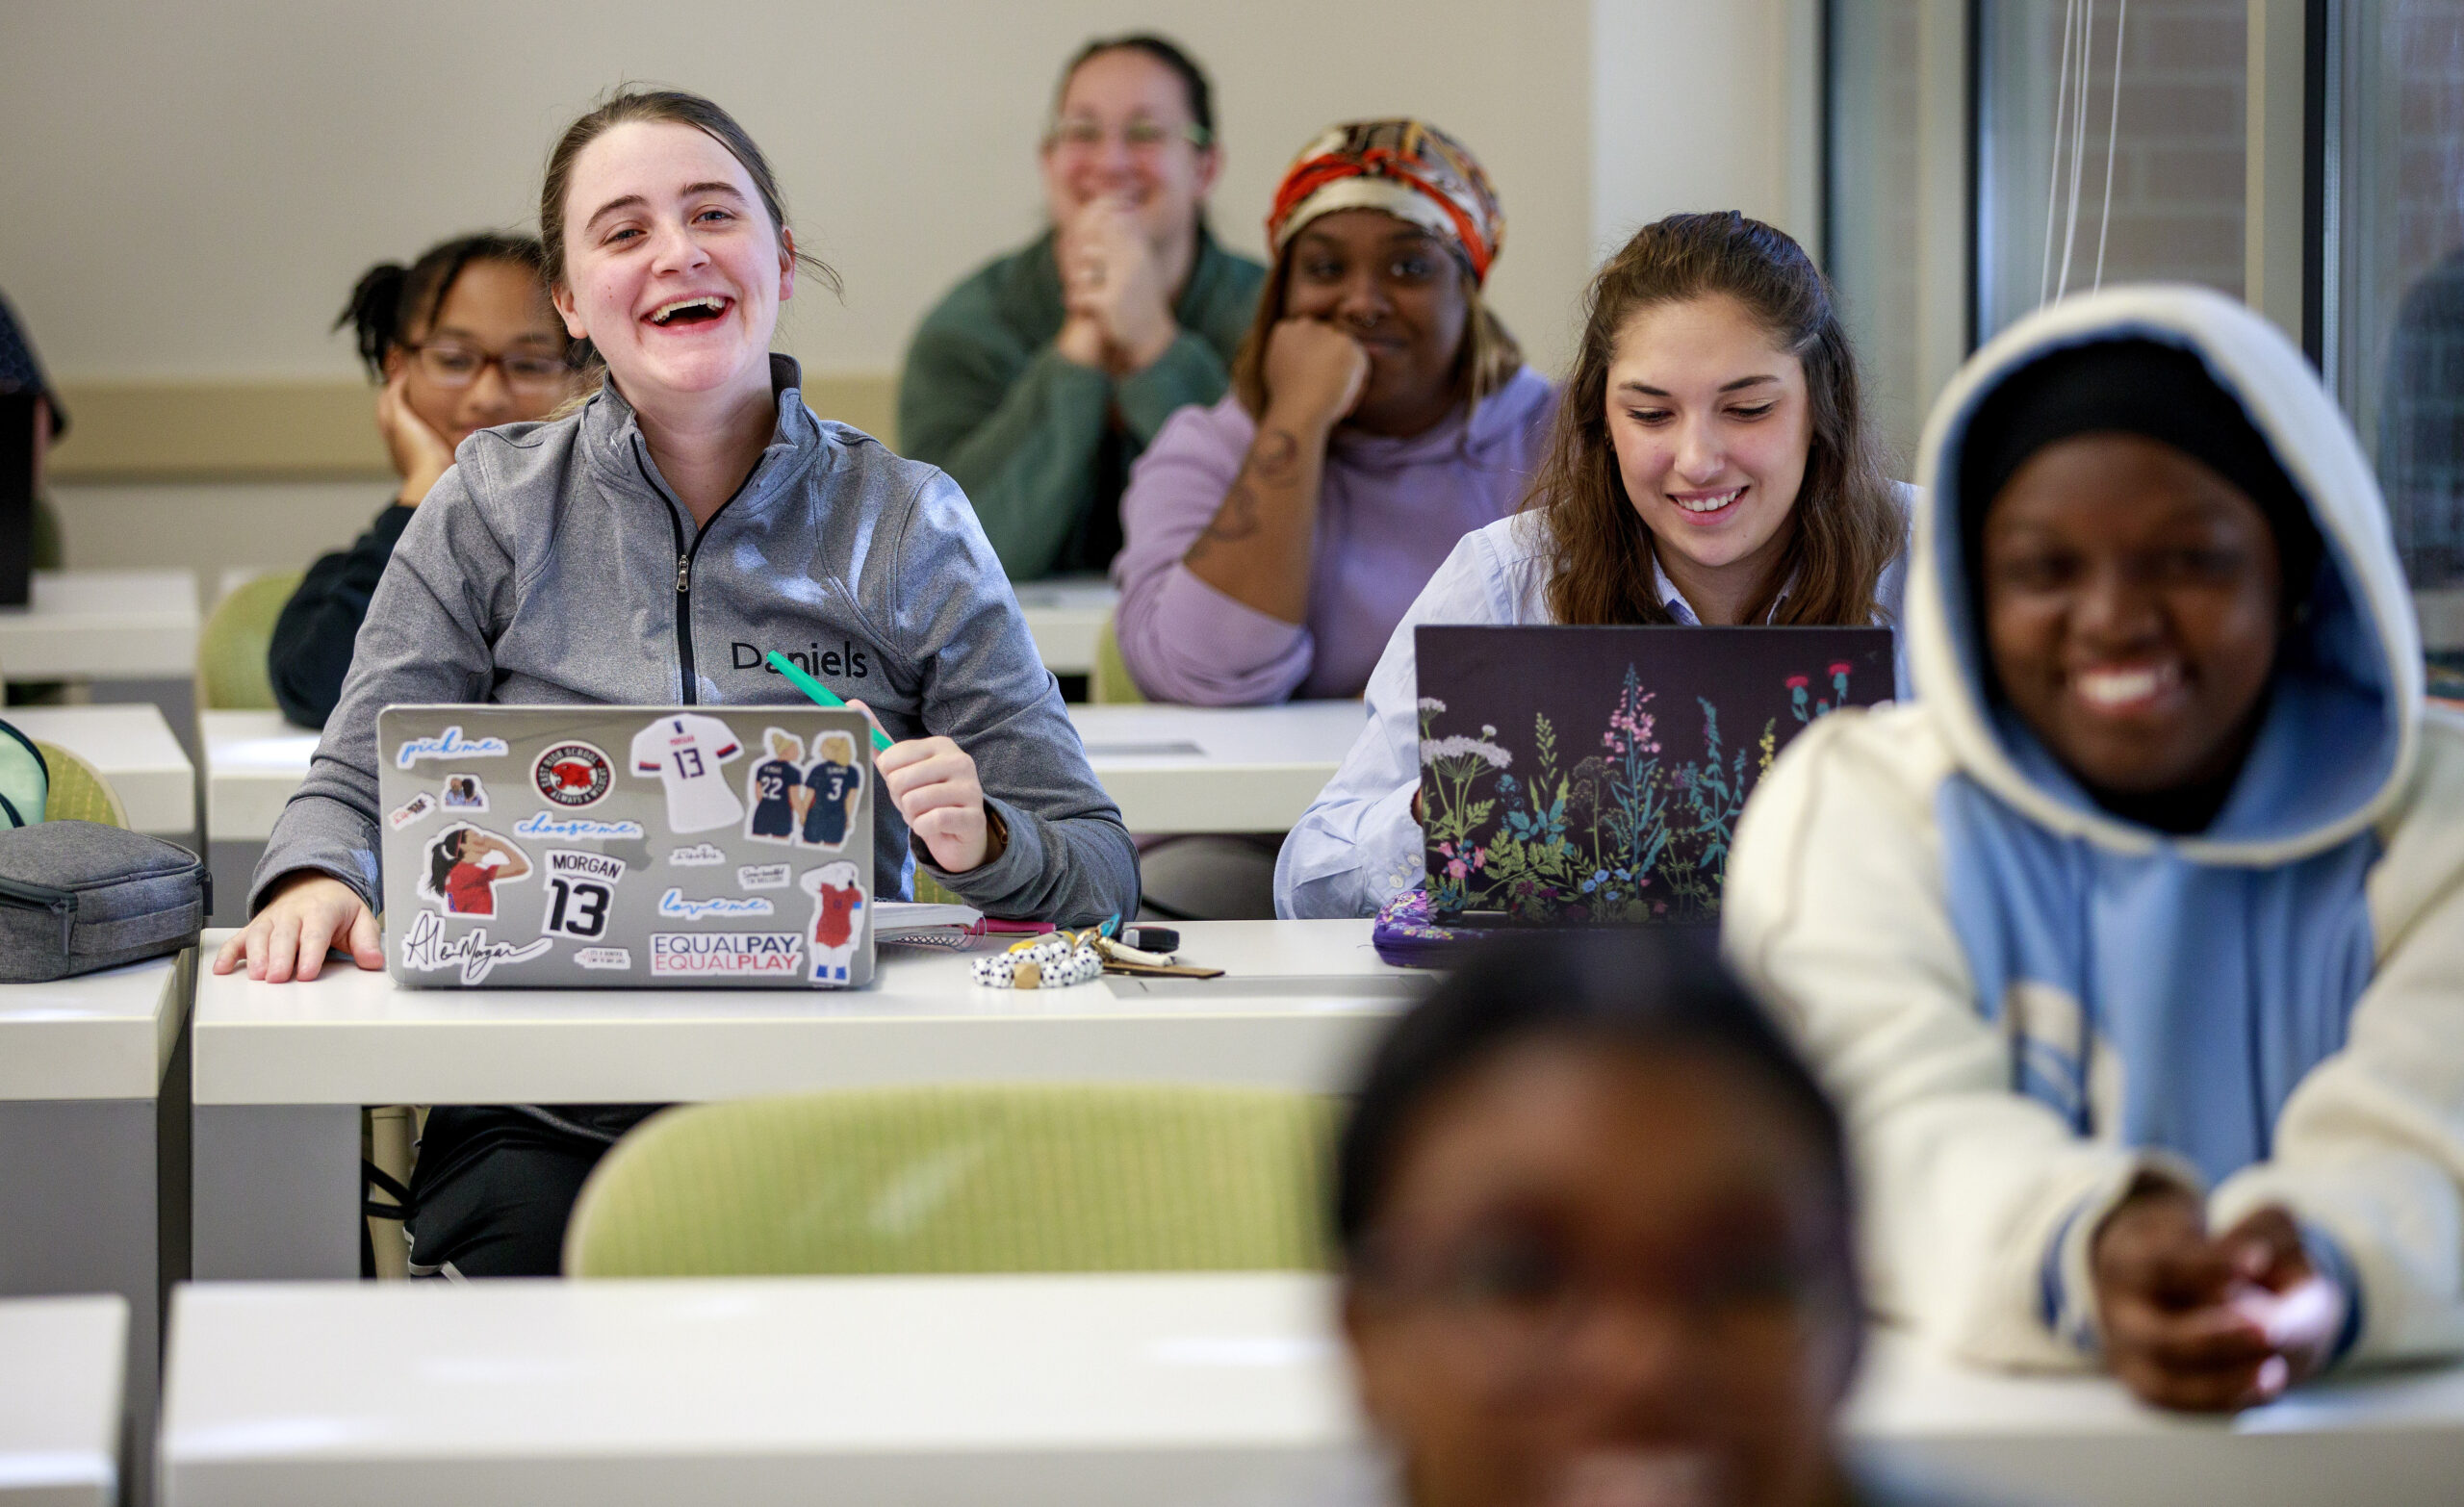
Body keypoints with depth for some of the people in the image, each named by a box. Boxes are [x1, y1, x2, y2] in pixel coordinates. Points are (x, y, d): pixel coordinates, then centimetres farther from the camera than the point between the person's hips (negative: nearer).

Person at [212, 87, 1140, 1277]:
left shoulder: (907, 527, 7)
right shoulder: (493, 507, 9)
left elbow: (1100, 871, 7)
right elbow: (356, 788, 9)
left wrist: (984, 845, -16)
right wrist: (316, 882, -15)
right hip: (543, 1120, 1)